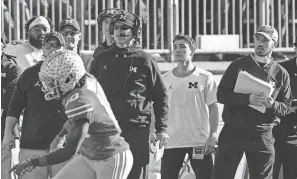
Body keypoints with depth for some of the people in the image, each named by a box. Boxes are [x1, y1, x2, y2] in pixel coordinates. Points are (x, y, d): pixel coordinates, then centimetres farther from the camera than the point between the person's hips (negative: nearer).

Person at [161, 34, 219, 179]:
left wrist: (213, 136, -9)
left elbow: (213, 107, -1)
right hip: (172, 141, 2)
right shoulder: (165, 79, 7)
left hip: (200, 141, -2)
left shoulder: (205, 77, -1)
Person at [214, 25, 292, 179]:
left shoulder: (281, 74, 5)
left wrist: (272, 105, -19)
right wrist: (247, 99, -20)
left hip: (262, 136, 1)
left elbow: (285, 107, 5)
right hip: (233, 132, -1)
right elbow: (221, 94, -5)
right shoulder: (238, 65, 2)